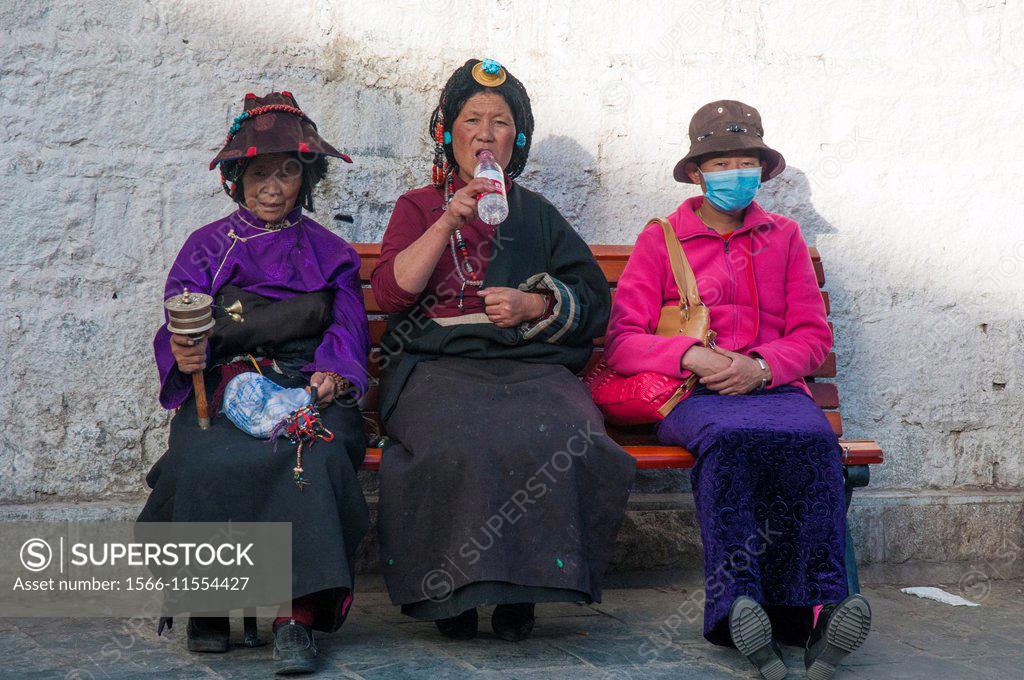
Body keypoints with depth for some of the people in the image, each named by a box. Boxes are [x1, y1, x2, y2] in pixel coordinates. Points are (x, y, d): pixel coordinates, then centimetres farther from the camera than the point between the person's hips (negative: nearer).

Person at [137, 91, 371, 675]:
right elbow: (178, 329, 6)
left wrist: (333, 372, -14)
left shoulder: (329, 253, 22)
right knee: (207, 460, -33)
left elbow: (349, 328, 9)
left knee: (318, 454, -35)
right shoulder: (205, 247, 20)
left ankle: (298, 616, -35)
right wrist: (184, 354, -19)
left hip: (307, 388, 0)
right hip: (223, 385, 0)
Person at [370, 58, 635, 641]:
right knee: (464, 444, -36)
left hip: (532, 366, 1)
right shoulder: (419, 208, 20)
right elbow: (390, 292, 2)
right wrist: (450, 221, -6)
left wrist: (532, 305, -4)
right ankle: (455, 590, -19)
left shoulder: (537, 215, 23)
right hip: (438, 367, -1)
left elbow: (594, 303, 15)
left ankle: (523, 590, -18)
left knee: (561, 440, -33)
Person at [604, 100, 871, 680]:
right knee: (731, 439, -38)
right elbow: (622, 343, 7)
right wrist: (691, 355, -12)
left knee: (814, 439, -34)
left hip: (774, 387, 2)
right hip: (694, 395, -2)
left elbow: (814, 335, 14)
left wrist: (762, 366, -7)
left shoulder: (784, 237, 23)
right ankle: (739, 604, -46)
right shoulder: (660, 240, 16)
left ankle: (820, 605, -42)